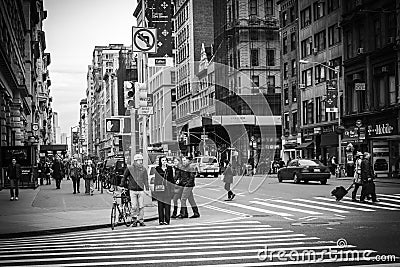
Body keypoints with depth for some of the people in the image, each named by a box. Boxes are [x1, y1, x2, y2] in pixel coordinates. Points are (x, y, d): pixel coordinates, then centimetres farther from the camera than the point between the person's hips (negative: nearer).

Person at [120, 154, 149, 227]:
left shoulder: (143, 169, 5)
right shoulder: (129, 168, -1)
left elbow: (146, 179, 6)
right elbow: (124, 177, 9)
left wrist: (147, 189, 0)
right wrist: (122, 185, 10)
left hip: (141, 190, 1)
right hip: (132, 190, -1)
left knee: (141, 206, 0)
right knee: (134, 206, -4)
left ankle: (141, 220, 10)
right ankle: (137, 219, 11)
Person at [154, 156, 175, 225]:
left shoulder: (169, 168, 8)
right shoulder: (157, 169, 6)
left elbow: (172, 179, 10)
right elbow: (156, 179, 7)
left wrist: (172, 188, 5)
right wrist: (155, 188, 1)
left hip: (167, 188, 0)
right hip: (160, 188, 0)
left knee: (167, 205, -2)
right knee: (160, 205, 1)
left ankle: (167, 220, 2)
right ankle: (161, 220, 6)